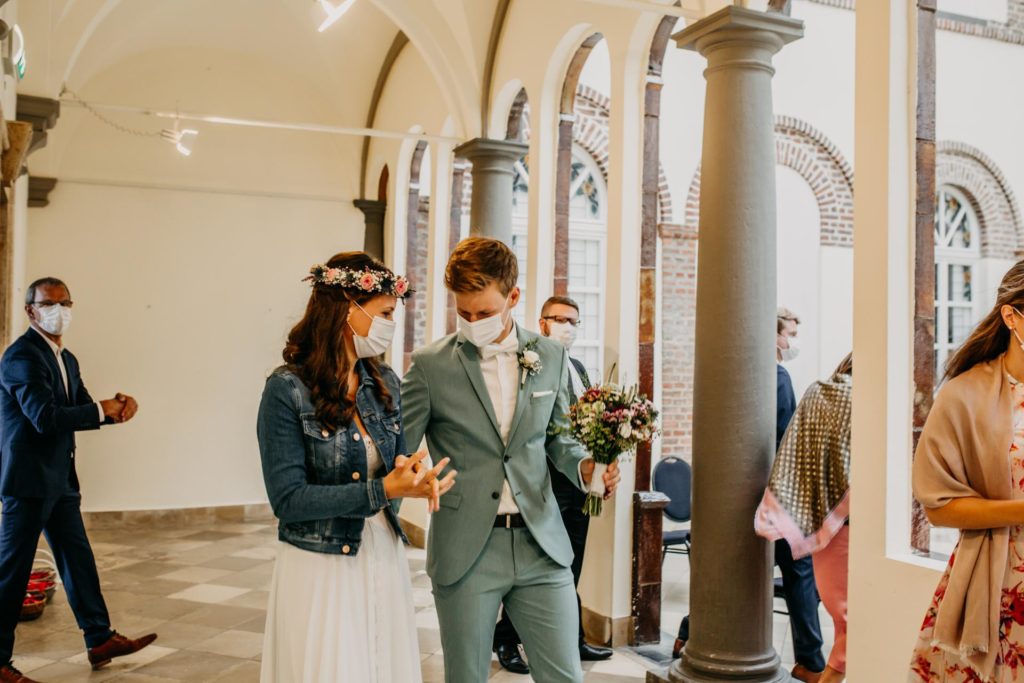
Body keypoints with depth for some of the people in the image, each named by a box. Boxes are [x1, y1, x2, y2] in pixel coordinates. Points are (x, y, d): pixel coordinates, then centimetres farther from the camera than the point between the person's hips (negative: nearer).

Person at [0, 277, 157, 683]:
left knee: (78, 560, 15)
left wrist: (116, 406, -6)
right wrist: (103, 410, -15)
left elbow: (83, 411, 14)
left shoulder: (66, 359, 14)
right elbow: (45, 418, -25)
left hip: (60, 480, 9)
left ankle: (100, 639, 25)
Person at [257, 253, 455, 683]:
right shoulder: (287, 389, -14)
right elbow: (287, 500, -16)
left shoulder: (385, 382, 3)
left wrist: (407, 470, -12)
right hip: (320, 567, -5)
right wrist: (382, 490, -23)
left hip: (385, 559, 6)